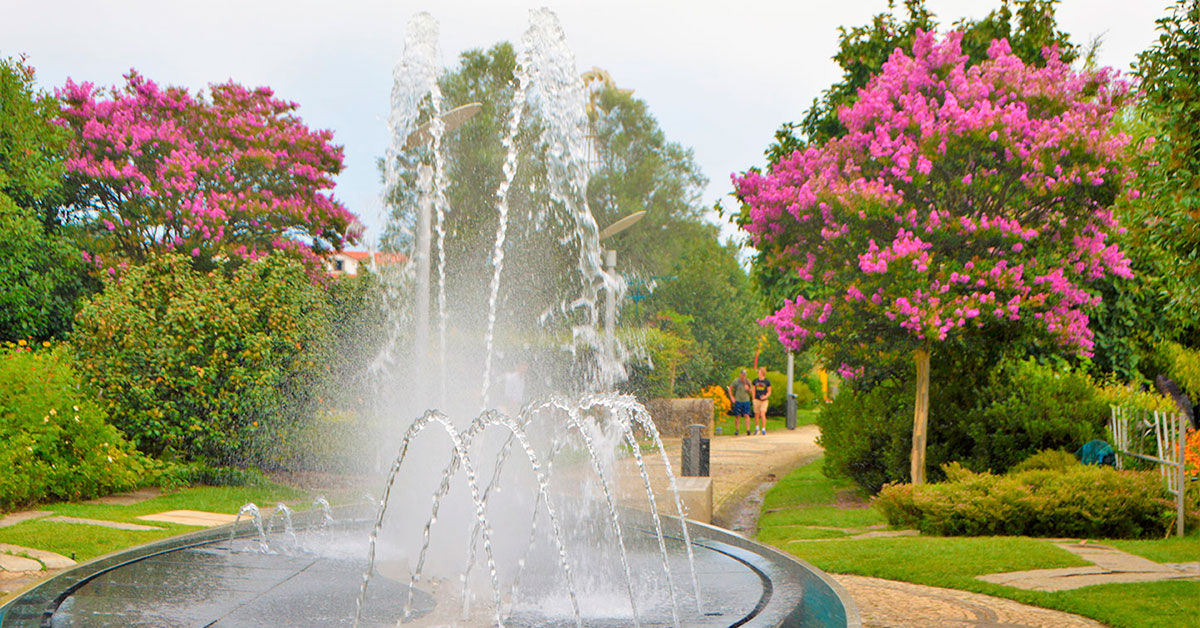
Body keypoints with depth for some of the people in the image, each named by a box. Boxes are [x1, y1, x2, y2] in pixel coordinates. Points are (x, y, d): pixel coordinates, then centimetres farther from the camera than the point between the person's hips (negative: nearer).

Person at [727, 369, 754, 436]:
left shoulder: (748, 381, 4)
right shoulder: (736, 381, -2)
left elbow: (751, 392, 12)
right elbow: (730, 388, 6)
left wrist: (748, 389, -11)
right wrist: (731, 397, -2)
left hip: (746, 401, 1)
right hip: (738, 401, -1)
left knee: (747, 415, -8)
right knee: (737, 416, 3)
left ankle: (748, 430, -11)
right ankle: (736, 430, 13)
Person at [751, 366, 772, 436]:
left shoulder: (767, 381, -1)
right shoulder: (755, 381, 6)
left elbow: (769, 392, 3)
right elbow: (753, 390, 11)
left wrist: (765, 396, -16)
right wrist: (753, 399, 5)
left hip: (764, 400, -3)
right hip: (757, 400, 3)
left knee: (763, 414, -15)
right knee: (756, 415, 6)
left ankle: (763, 429, -10)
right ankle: (757, 429, 22)